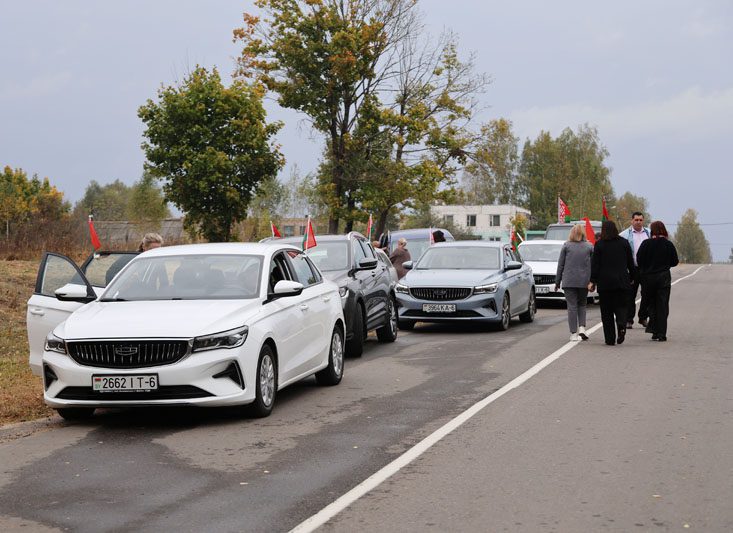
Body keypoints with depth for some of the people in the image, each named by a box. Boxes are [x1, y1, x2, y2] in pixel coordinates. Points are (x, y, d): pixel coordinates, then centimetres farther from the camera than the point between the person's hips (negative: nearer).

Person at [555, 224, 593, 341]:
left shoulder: (566, 246, 1)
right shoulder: (589, 247, 4)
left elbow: (560, 265, 2)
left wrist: (557, 281, 9)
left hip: (569, 281, -1)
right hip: (584, 281, 1)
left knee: (572, 306, 1)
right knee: (582, 305, 17)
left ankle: (574, 333, -2)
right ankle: (581, 327, 0)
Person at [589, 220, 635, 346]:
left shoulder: (599, 244, -3)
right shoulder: (624, 243, 5)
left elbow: (595, 264, -5)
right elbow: (630, 262, 9)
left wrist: (592, 281, -2)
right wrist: (631, 278, 19)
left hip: (605, 282, -2)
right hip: (622, 281, 2)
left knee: (607, 311, 5)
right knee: (621, 306, 9)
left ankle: (610, 339, 4)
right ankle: (622, 326, -21)